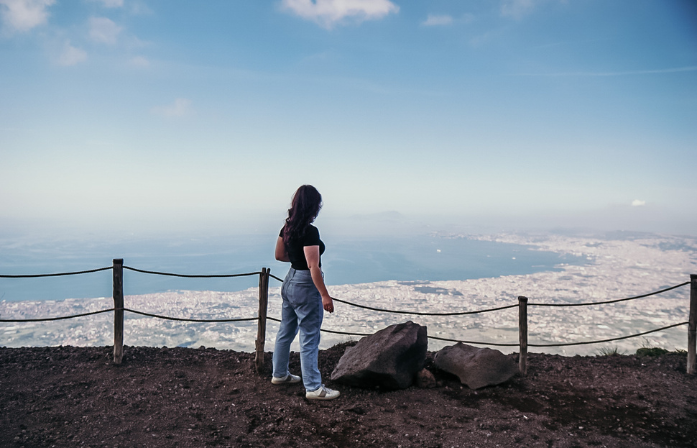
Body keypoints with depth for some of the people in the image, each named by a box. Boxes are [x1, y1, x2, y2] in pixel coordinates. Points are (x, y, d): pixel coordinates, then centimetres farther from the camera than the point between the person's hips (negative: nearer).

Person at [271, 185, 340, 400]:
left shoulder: (288, 226, 3)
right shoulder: (310, 231, -22)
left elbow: (279, 255, 12)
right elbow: (313, 266, -24)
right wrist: (324, 295, -21)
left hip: (290, 281, 9)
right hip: (305, 286, -9)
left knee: (286, 331, 21)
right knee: (309, 339, 0)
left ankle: (279, 374, 36)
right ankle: (313, 388, 10)